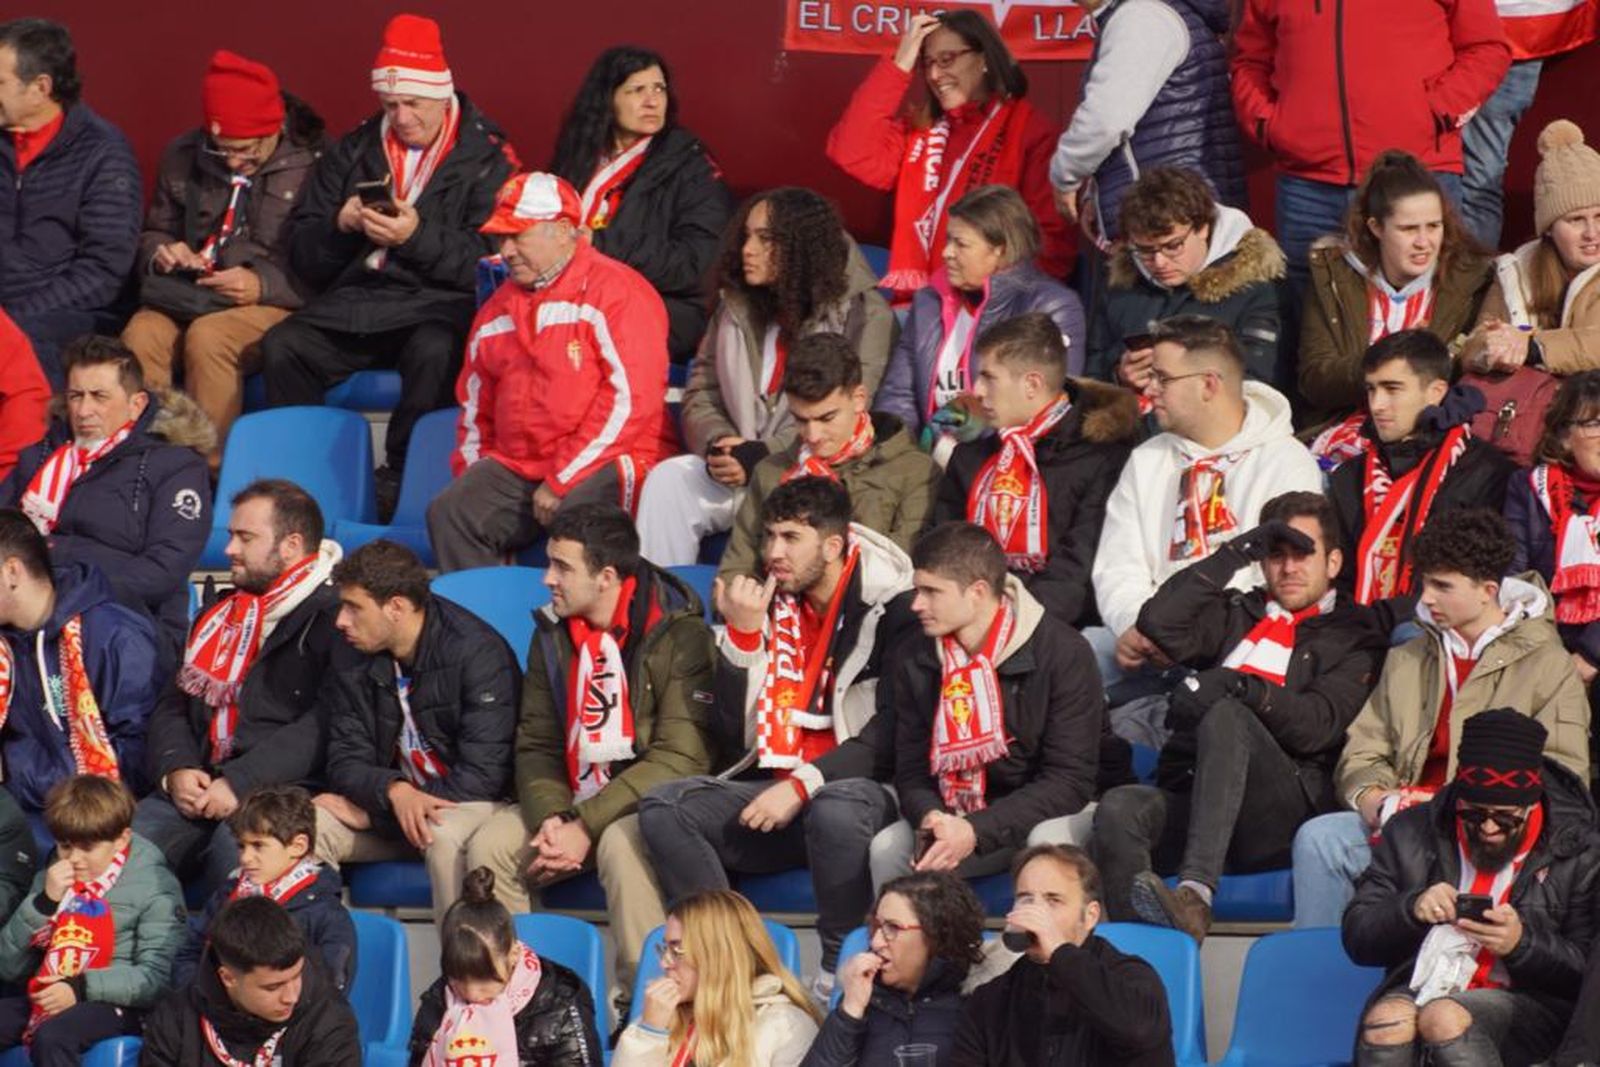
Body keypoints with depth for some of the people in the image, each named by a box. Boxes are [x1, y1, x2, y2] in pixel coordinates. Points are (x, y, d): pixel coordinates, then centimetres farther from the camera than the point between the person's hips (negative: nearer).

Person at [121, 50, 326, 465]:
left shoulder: (315, 162, -5)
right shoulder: (183, 158, 12)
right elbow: (153, 233, 25)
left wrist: (263, 285, -20)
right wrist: (161, 255, 1)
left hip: (276, 305, -5)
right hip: (191, 298, 5)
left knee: (207, 336, -35)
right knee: (141, 334, -28)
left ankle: (208, 471, -27)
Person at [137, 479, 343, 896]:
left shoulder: (333, 619, 1)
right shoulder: (219, 616, 27)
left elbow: (324, 729, -11)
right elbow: (172, 705, 23)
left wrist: (240, 783, -16)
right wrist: (176, 770, 2)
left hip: (284, 789, -6)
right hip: (198, 786, 6)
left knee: (236, 848, -37)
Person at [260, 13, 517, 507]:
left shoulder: (487, 159, 3)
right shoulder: (353, 152, 16)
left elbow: (489, 263, -8)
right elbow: (302, 257, 15)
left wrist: (418, 236, -19)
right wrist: (339, 225, -6)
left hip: (437, 303, -4)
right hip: (354, 300, 4)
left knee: (434, 351, -38)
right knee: (281, 346, -24)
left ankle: (401, 480, -24)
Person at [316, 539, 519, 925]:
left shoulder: (478, 654, -18)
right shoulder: (353, 660, 1)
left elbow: (483, 776, -22)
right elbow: (345, 760, -1)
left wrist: (370, 811, -18)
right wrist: (393, 792, -27)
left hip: (469, 804, -6)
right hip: (393, 803, 6)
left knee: (443, 834, -39)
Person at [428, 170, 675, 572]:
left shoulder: (617, 291, -6)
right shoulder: (498, 309, 19)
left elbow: (630, 399, -15)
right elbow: (475, 403, 29)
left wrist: (562, 480, -15)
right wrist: (471, 478, 11)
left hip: (604, 464, -7)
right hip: (516, 466, 7)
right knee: (449, 513, -18)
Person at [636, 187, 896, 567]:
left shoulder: (862, 313, -3)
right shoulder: (735, 308, 16)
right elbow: (700, 394, 14)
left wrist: (763, 456, -18)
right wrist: (717, 445, -9)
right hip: (739, 469, 5)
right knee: (668, 478, -22)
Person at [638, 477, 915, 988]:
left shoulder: (891, 607, -4)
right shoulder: (770, 607, 12)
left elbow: (892, 736, -11)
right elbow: (732, 734, 8)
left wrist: (803, 785, -21)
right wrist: (742, 634, -3)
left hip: (858, 788, -5)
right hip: (773, 789, 5)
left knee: (835, 810, -40)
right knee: (663, 807, -18)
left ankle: (839, 970, -23)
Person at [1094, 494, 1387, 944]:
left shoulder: (1353, 638, 17)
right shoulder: (1236, 615, 29)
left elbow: (1317, 726, 0)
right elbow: (1159, 624, 10)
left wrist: (1234, 685, -15)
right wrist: (1235, 554, 9)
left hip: (1283, 814, -3)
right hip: (1191, 797, 3)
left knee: (1225, 717, -35)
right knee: (1119, 810, -30)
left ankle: (1196, 894, -49)